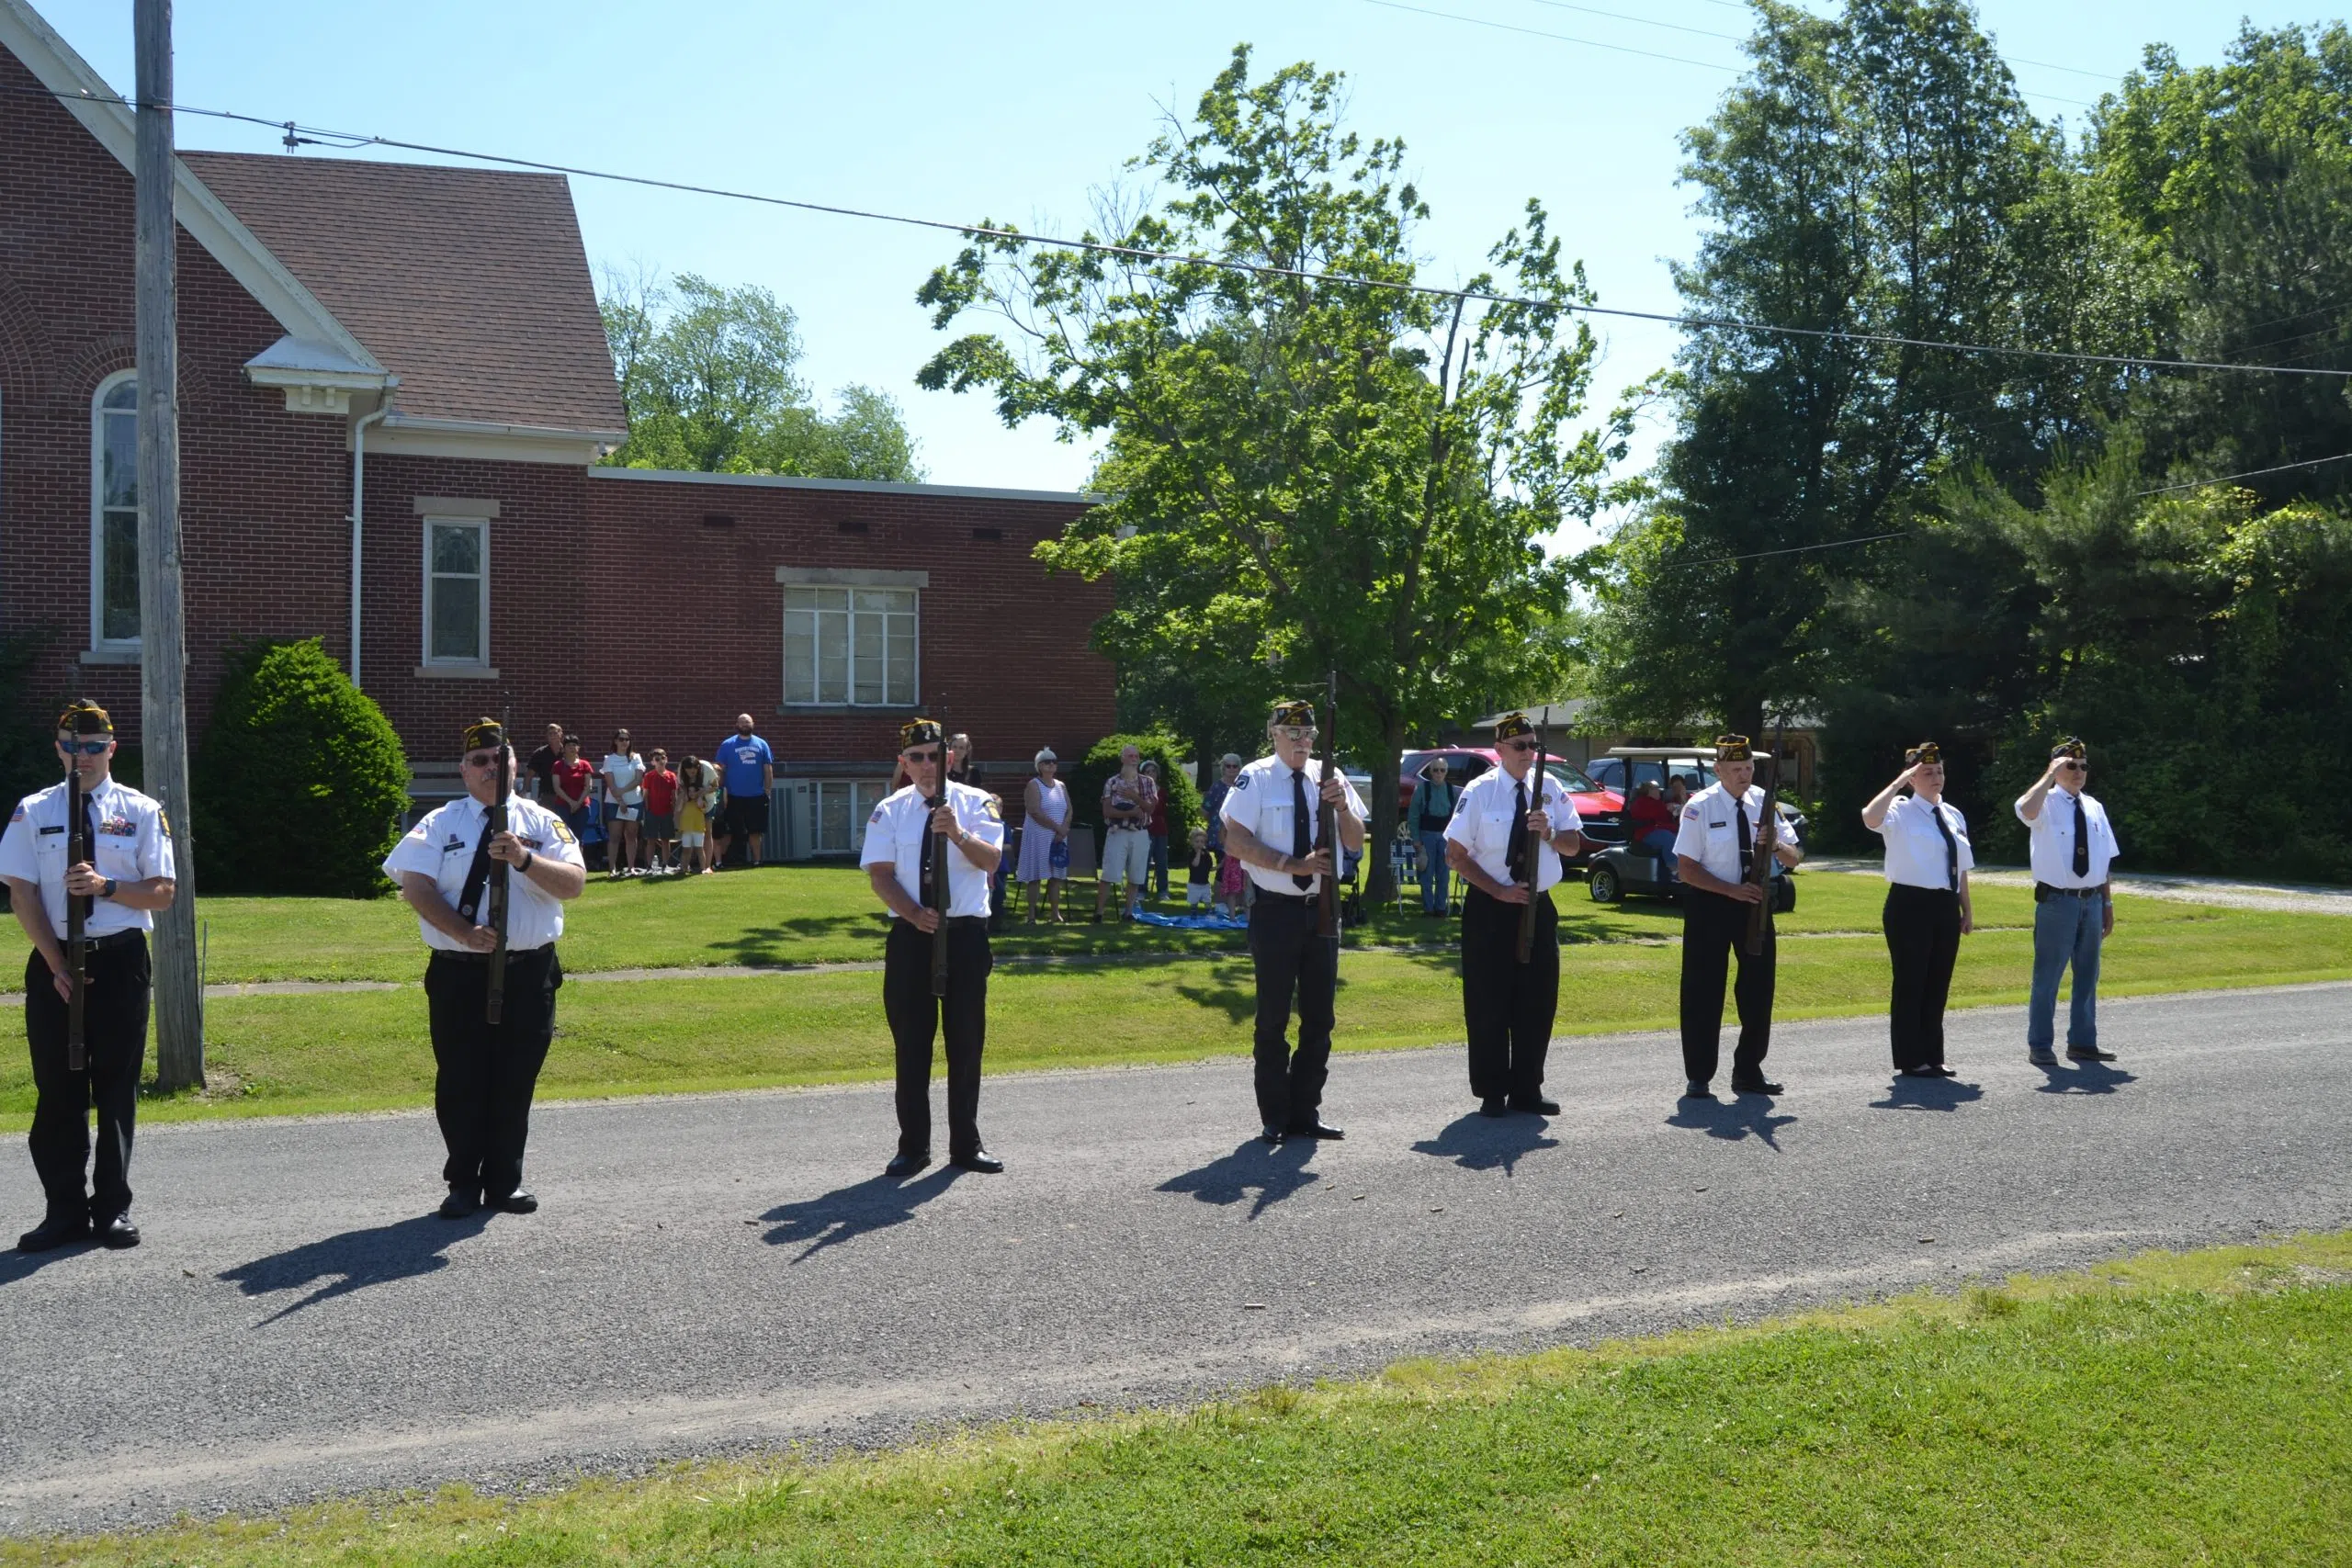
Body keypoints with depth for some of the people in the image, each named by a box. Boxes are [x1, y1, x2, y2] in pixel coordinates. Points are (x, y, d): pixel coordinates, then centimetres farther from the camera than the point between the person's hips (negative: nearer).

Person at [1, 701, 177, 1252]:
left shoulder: (140, 811, 3)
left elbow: (163, 892, 1)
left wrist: (106, 886, -18)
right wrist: (58, 967, -10)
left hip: (120, 962, 0)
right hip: (53, 962, 0)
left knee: (117, 1091, 4)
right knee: (57, 1092, 3)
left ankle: (113, 1208, 14)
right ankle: (65, 1211, 12)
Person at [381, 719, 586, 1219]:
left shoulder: (542, 822, 6)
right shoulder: (440, 825, 5)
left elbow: (574, 883, -6)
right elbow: (416, 887, -6)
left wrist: (524, 859, -23)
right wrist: (464, 933, -18)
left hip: (529, 972, 1)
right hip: (458, 974, -1)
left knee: (516, 1082, 8)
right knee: (460, 1080, 4)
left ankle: (504, 1181, 22)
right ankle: (464, 1184, 18)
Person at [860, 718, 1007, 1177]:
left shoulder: (976, 803, 1)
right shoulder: (889, 811, 4)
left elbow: (991, 860, -13)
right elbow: (880, 874, -2)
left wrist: (958, 833, -31)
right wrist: (914, 914, -17)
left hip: (966, 933, -1)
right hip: (910, 934, 1)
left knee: (966, 1042, 5)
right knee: (911, 1044, 5)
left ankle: (966, 1144, 17)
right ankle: (912, 1147, 15)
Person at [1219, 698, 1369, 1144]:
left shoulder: (1329, 777, 7)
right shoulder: (1255, 778, -6)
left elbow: (1355, 842, 7)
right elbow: (1235, 841, -14)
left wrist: (1342, 805, -13)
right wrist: (1293, 865, -20)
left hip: (1321, 908, 5)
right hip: (1275, 910, -5)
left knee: (1319, 1018, 9)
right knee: (1274, 1019, 1)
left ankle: (1306, 1113, 20)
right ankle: (1275, 1119, 10)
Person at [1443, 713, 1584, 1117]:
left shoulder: (1549, 787, 3)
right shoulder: (1479, 792, -7)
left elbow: (1573, 845, 6)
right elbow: (1455, 856, -7)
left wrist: (1549, 833, -16)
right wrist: (1499, 891, -16)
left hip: (1538, 906, 4)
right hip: (1490, 909, -4)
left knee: (1538, 1001, 7)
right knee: (1489, 1005, 0)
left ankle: (1527, 1090, 18)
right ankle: (1491, 1094, 11)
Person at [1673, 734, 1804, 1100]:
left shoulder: (1764, 802, 2)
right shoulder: (1700, 807, -11)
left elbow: (1794, 858, 4)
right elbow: (1686, 869, -12)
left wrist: (1777, 845, -19)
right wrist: (1733, 890, -21)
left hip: (1755, 901, 5)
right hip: (1709, 905, -4)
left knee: (1759, 987, 9)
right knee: (1703, 993, -2)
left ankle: (1749, 1071, 23)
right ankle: (1698, 1079, 8)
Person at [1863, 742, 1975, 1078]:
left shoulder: (1953, 815, 13)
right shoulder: (1900, 811, -7)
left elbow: (1961, 867, 18)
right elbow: (1870, 818, -31)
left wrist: (1967, 910, 16)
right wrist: (1898, 782, -24)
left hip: (1946, 907, 7)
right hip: (1910, 905, -7)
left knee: (1938, 985, 12)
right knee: (1911, 984, -2)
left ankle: (1932, 1057, 21)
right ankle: (1911, 1060, 6)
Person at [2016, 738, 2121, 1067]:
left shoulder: (2094, 808, 10)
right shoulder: (2047, 805, -8)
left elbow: (2103, 861, 14)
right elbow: (2026, 810, -35)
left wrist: (2108, 905, 12)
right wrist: (2051, 774, -26)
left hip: (2092, 902, 6)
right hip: (2057, 902, -6)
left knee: (2088, 976, 14)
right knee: (2047, 977, -1)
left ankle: (2082, 1043, 26)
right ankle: (2039, 1046, 7)